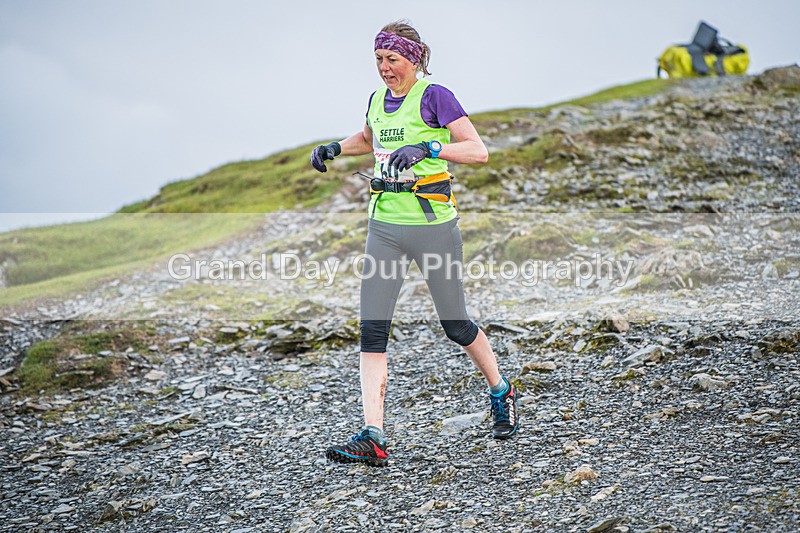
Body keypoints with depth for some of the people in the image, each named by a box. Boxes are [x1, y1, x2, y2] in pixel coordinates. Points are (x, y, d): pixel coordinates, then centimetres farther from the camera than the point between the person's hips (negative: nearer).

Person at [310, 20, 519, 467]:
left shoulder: (434, 96, -9)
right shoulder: (377, 100, 11)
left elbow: (479, 151, -16)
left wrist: (427, 148, -28)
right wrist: (335, 148, 14)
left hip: (433, 223, -6)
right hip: (384, 225, 6)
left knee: (455, 324, 8)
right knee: (373, 330, -5)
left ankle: (502, 394, 35)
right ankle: (373, 438, -7)